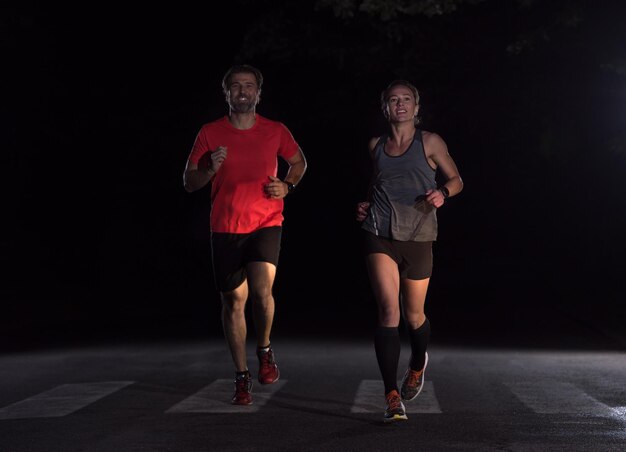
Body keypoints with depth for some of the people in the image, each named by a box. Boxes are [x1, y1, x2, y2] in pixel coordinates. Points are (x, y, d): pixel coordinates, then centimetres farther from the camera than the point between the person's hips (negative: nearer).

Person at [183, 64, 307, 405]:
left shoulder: (276, 131, 1)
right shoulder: (210, 133, 0)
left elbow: (299, 162, 20)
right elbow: (189, 182, 4)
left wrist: (287, 186, 1)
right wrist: (210, 168, -15)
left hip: (266, 223, -1)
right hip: (225, 228, 1)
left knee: (262, 290, -24)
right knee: (233, 301, 6)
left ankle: (264, 350, 5)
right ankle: (242, 377, 20)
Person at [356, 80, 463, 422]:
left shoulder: (429, 142, 3)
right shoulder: (376, 146, 11)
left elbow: (456, 179, 9)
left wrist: (442, 193, -12)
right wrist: (367, 205, 10)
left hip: (417, 236, -1)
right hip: (379, 234, 1)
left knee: (414, 315, 9)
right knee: (388, 309, -16)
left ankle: (417, 364, 45)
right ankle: (392, 398, -16)